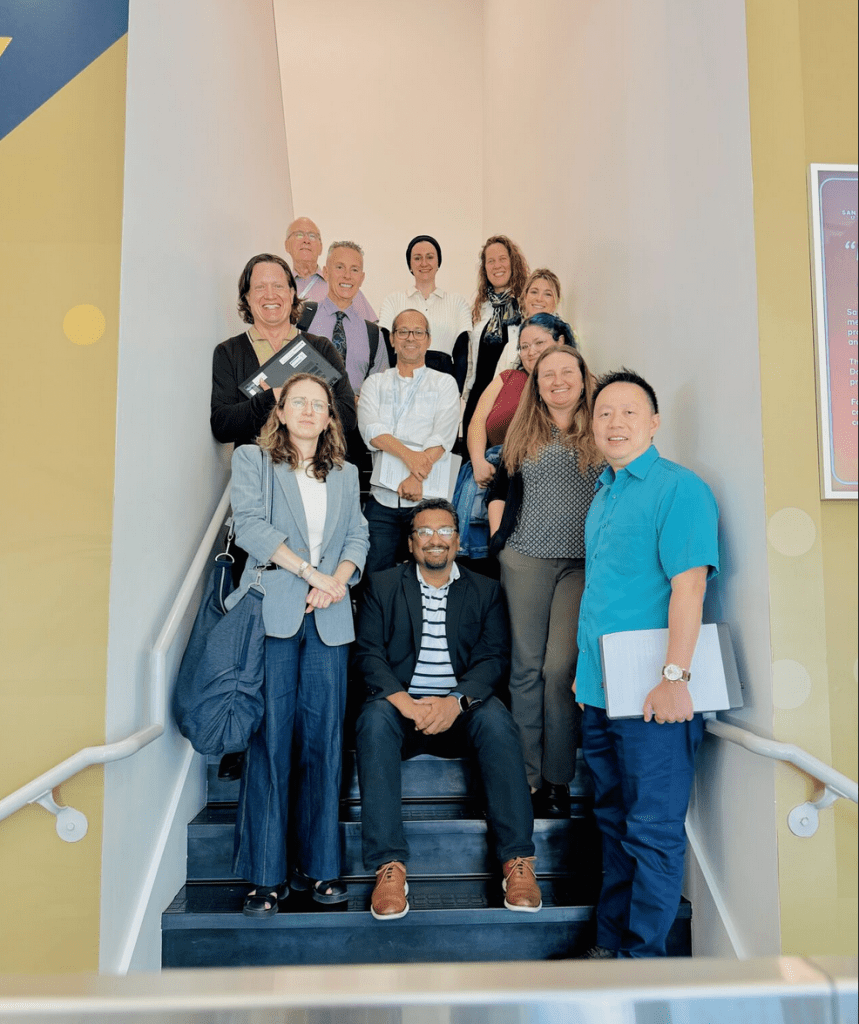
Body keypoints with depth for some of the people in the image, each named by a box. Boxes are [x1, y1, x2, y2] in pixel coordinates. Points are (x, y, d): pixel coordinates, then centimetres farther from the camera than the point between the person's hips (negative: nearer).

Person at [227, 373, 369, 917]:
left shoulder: (345, 474, 20)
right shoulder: (252, 459, 9)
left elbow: (358, 536, 12)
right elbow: (250, 525, -5)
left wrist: (338, 580, -8)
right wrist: (309, 572, -11)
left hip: (329, 617, 3)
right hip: (273, 612, -3)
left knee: (324, 740, 3)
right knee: (270, 739, -4)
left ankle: (320, 866, 12)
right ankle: (267, 874, 4)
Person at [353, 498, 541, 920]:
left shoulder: (485, 590, 12)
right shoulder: (383, 585, 11)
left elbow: (494, 658, 1)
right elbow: (368, 652, 0)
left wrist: (456, 701, -19)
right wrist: (405, 702, -18)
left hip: (462, 706, 0)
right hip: (401, 702, 0)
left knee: (496, 720, -31)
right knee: (374, 719, -32)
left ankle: (517, 860, -26)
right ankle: (389, 866, -32)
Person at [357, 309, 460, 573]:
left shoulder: (444, 383, 10)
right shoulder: (375, 383, 14)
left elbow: (443, 435, -6)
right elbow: (370, 429, -3)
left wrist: (417, 477, -21)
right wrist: (407, 454, -21)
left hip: (427, 500, -1)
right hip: (382, 499, 1)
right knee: (375, 577, 0)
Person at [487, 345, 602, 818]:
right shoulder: (522, 434, 15)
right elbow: (499, 488, 21)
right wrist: (497, 535, 9)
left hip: (584, 563, -2)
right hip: (526, 558, 2)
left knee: (561, 667, -7)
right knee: (526, 667, 2)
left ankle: (557, 782, 2)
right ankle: (527, 776, 9)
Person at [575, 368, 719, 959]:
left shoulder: (679, 488, -9)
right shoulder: (603, 496, 16)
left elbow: (689, 585, -18)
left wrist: (674, 678, -24)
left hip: (654, 695, -8)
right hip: (601, 693, 8)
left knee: (653, 832, 1)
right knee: (615, 825, 16)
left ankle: (645, 956, 14)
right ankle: (611, 944, 28)